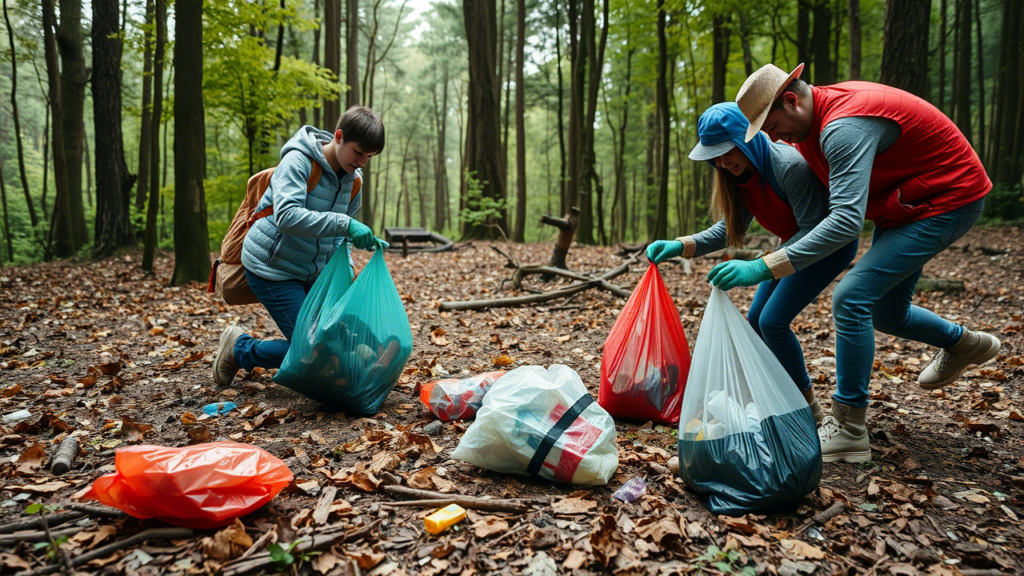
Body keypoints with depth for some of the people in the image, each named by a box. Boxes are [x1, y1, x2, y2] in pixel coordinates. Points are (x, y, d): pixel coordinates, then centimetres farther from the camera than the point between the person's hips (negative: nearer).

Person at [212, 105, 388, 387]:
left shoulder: (353, 180, 3)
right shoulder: (298, 161, -20)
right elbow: (287, 216, -36)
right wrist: (344, 224, -42)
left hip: (310, 271, 8)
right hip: (272, 267, -8)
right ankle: (238, 348, 12)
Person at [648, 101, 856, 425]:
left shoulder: (791, 166, -32)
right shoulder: (740, 174, -7)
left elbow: (813, 230, -31)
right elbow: (730, 228, -1)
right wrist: (680, 246, -16)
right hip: (794, 243, 9)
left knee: (773, 321, -17)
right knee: (756, 320, 5)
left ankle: (807, 406, 1)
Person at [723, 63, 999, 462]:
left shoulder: (844, 126, -32)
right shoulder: (818, 116, -1)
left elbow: (847, 221, -42)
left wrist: (764, 268, -46)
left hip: (947, 201, -10)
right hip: (906, 204, 10)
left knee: (851, 298, -20)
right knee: (885, 314, 17)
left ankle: (848, 432, -12)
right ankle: (963, 343, 46)